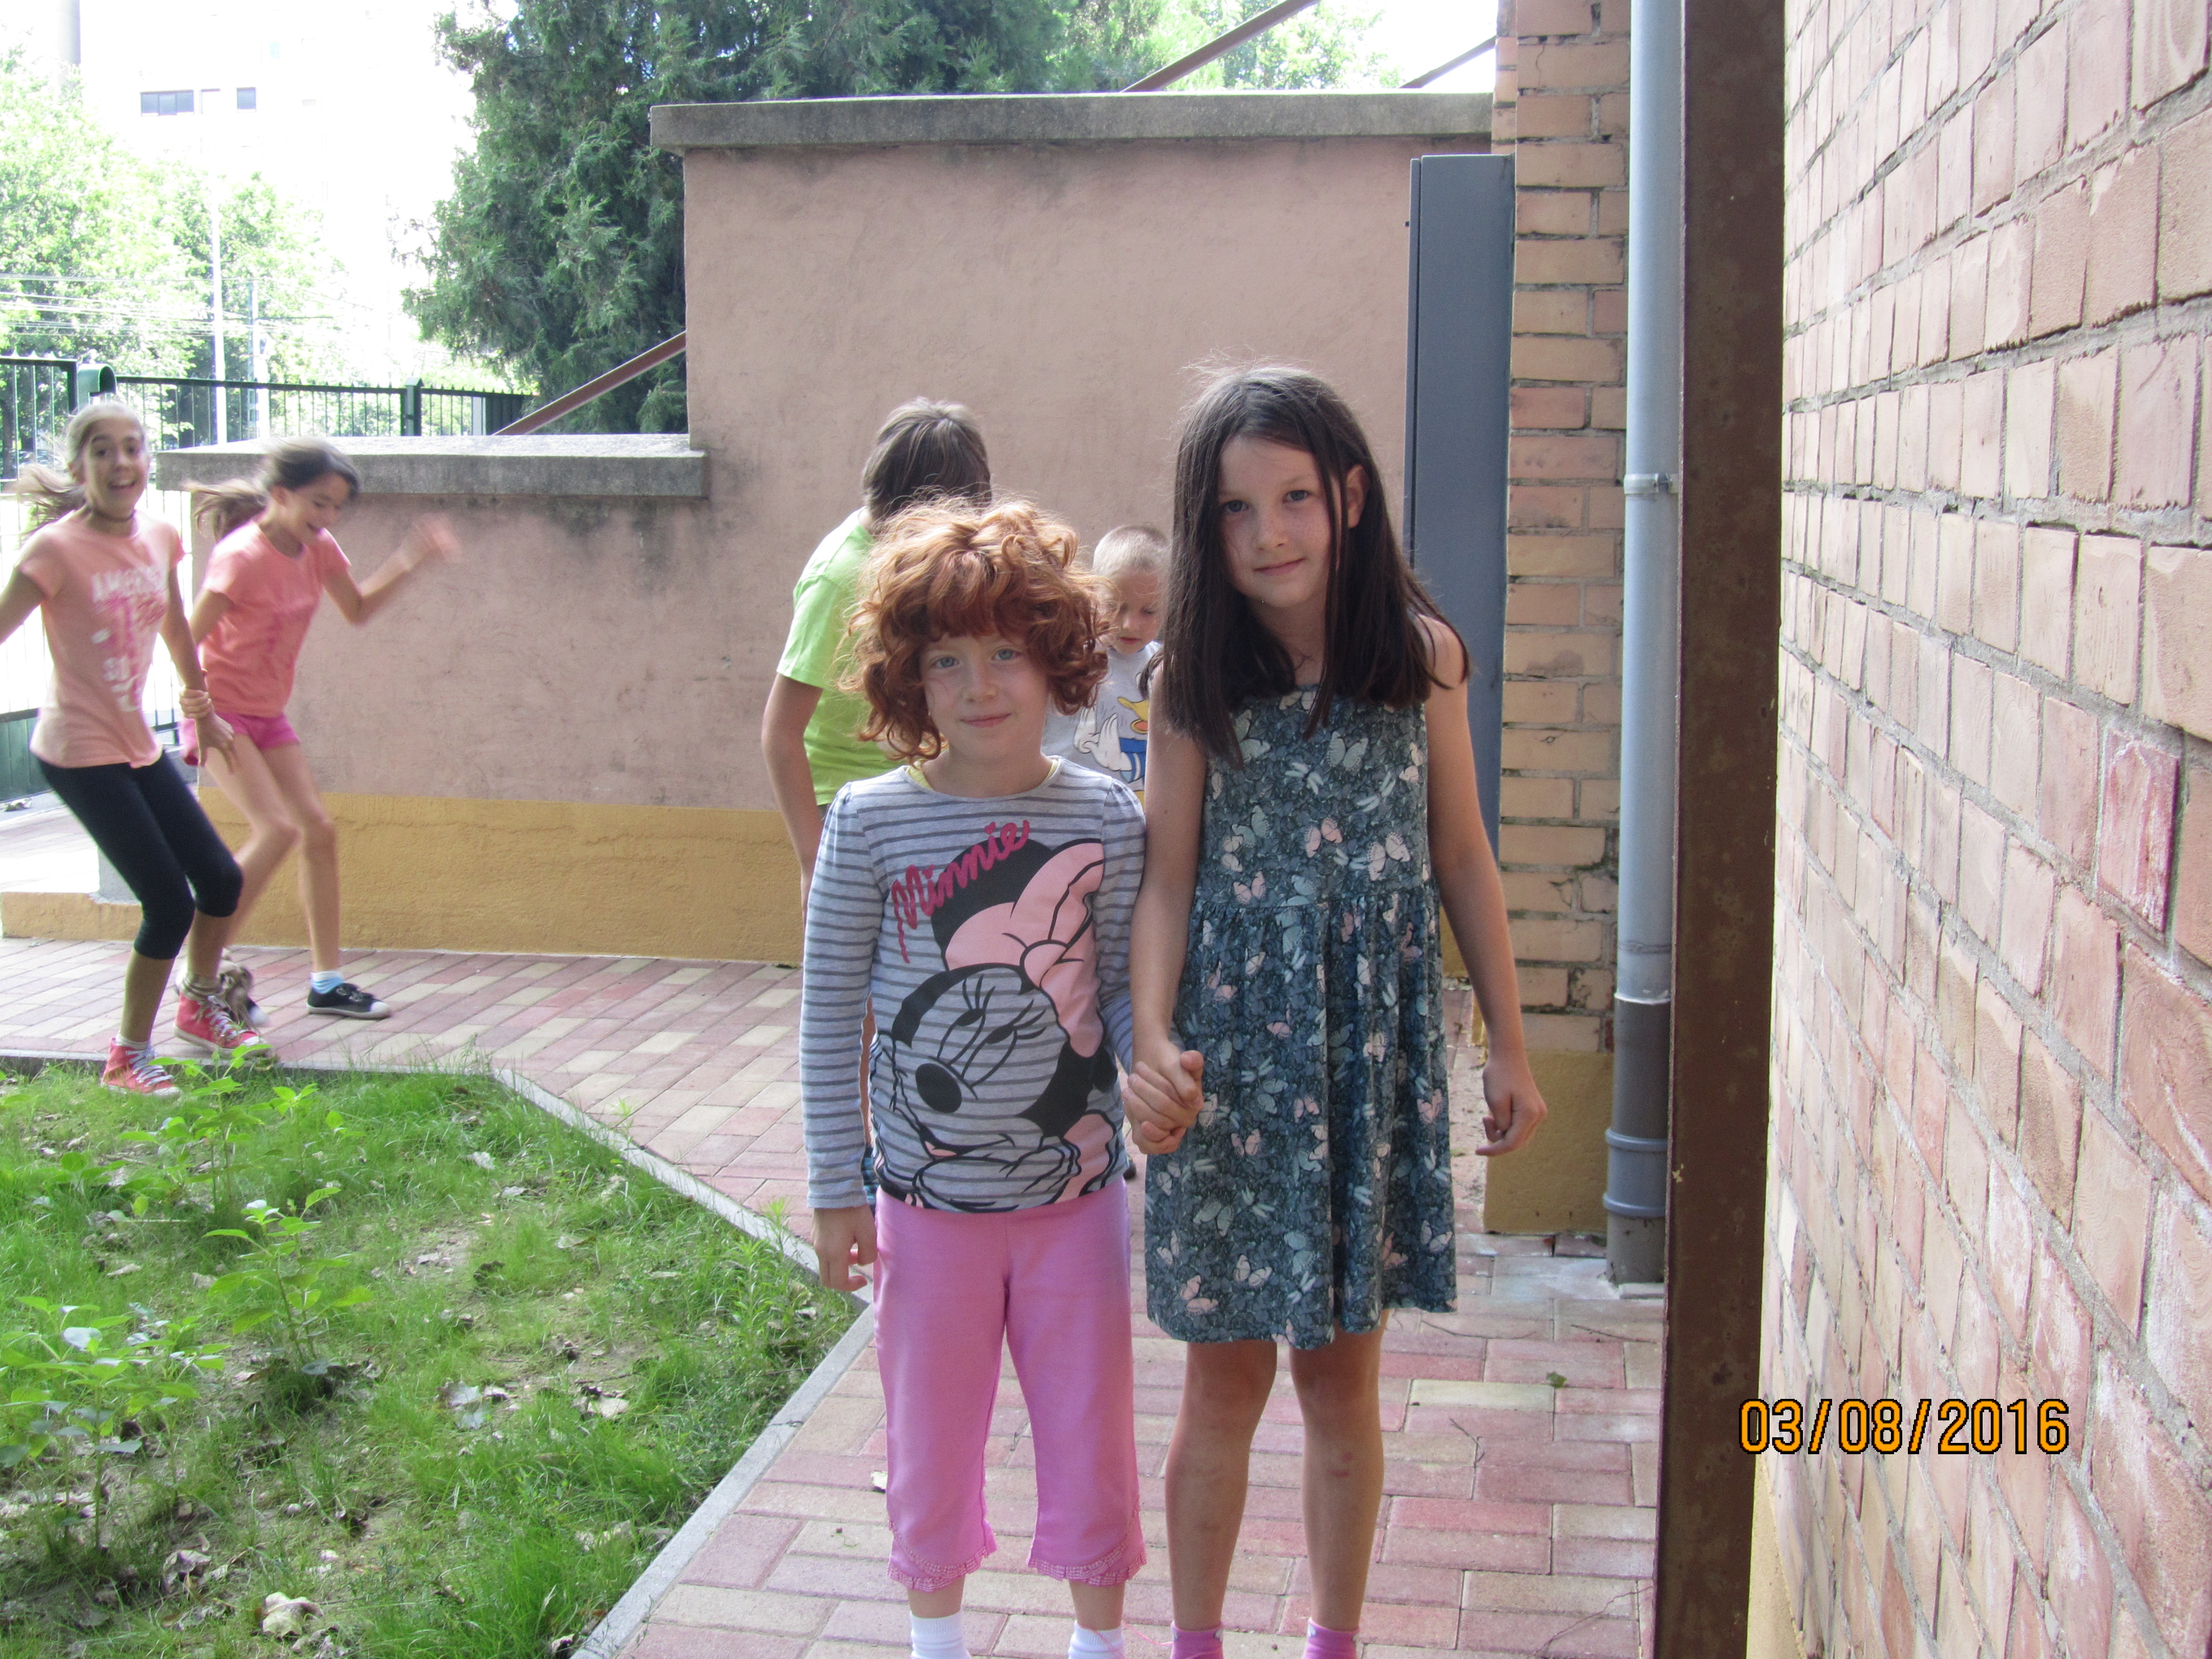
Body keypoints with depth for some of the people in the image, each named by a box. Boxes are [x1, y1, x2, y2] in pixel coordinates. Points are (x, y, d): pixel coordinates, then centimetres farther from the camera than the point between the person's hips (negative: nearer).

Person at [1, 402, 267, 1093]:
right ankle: (128, 1059, 9)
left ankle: (200, 1008, 37)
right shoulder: (58, 548, -17)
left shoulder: (160, 537, 2)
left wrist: (201, 705, 27)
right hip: (79, 752, -7)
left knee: (221, 879, 11)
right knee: (169, 904, -9)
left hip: (139, 745, 7)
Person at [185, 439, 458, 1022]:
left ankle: (326, 981, 10)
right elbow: (188, 641, -21)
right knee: (277, 830, -20)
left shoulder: (319, 549, 0)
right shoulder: (242, 556, -22)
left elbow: (357, 610, 14)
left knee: (319, 829, 3)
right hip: (222, 711, -8)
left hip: (269, 715, 8)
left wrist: (409, 563, 2)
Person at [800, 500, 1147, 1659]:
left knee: (1091, 1430, 13)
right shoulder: (872, 823, -9)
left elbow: (1123, 992, 3)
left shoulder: (1107, 817, -5)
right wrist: (837, 1189, -2)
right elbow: (831, 1012, -3)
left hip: (1076, 1188, 1)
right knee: (933, 1433, 16)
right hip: (931, 1199, 0)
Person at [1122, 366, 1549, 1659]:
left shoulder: (1422, 658, -2)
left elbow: (1462, 857, 4)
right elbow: (1167, 877, -5)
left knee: (1344, 1371, 12)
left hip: (1377, 1044, 1)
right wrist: (1154, 1042, -20)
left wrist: (1511, 1043, 7)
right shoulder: (1197, 679, -4)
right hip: (1234, 1044, 0)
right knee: (1227, 1373, 9)